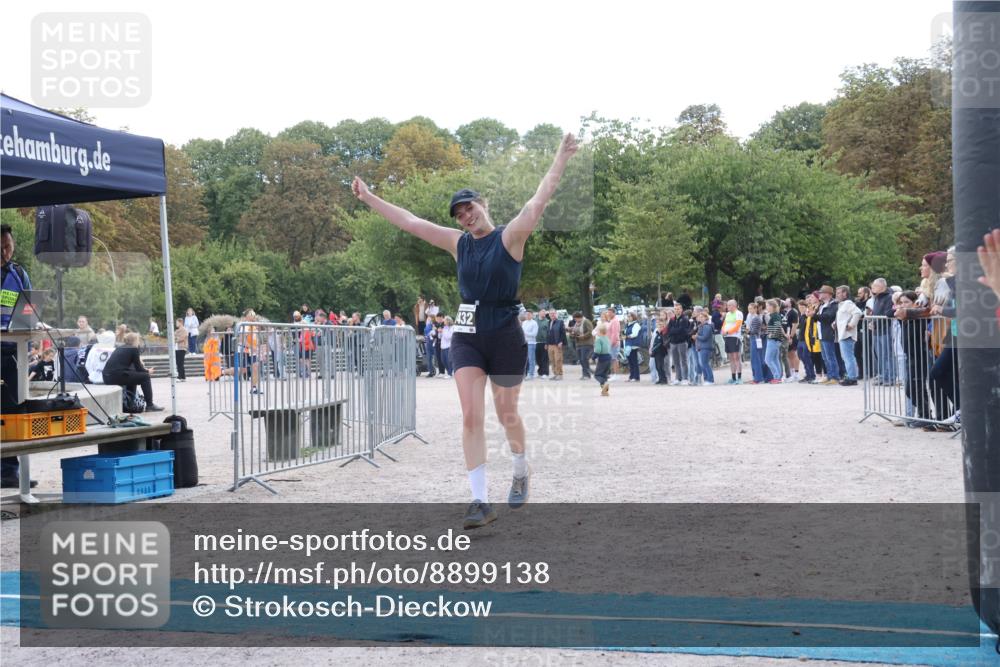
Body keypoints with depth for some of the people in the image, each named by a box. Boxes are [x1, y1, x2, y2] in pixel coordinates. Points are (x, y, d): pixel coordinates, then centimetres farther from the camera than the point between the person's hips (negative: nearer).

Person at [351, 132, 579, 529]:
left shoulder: (510, 237, -5)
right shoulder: (458, 243, 8)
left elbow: (538, 202, -18)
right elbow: (409, 222, 12)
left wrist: (561, 160, -28)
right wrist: (368, 198, 14)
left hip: (505, 336, -4)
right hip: (466, 336, 4)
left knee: (507, 414, 10)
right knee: (471, 417, -7)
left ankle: (521, 473, 39)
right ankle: (480, 501, -7)